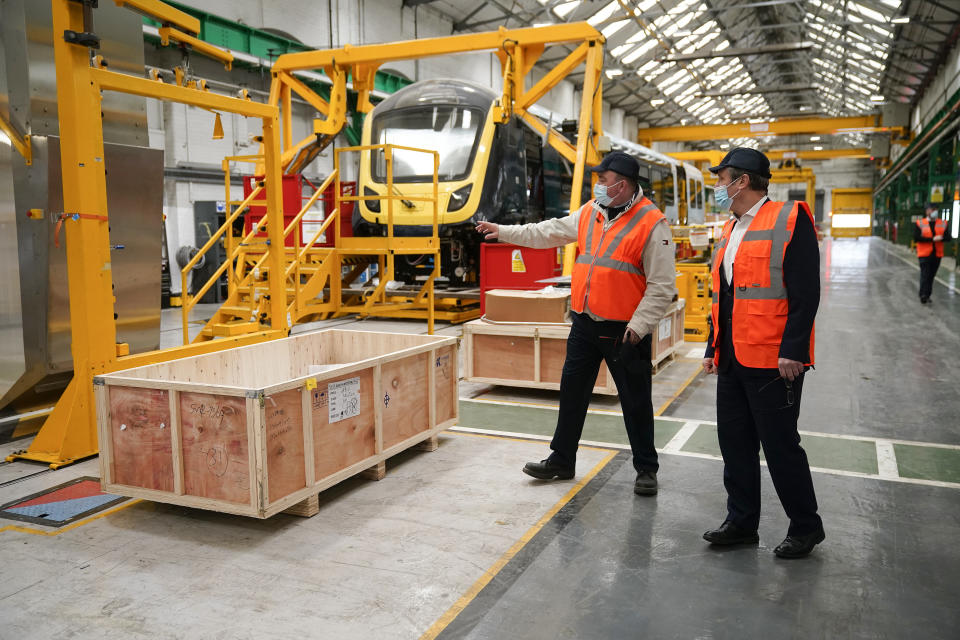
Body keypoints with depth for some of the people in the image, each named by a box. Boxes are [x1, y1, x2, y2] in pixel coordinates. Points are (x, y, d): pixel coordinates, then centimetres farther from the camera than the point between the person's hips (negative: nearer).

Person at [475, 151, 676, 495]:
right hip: (584, 325, 6)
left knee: (636, 402, 7)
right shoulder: (589, 213, 7)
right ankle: (561, 460, 27)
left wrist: (639, 325, -17)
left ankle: (646, 469, 24)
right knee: (572, 392, 13)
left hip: (623, 331, -6)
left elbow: (662, 286, -13)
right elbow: (549, 232, 16)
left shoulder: (651, 223, -12)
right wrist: (503, 231, 13)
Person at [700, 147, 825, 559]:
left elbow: (805, 293, -15)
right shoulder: (729, 232, 16)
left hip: (773, 360, -8)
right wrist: (714, 348, 18)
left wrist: (792, 351, -20)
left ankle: (806, 528, 21)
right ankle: (742, 523, 27)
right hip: (733, 359, 8)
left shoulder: (789, 220, -9)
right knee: (735, 444, 13)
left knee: (780, 446, 2)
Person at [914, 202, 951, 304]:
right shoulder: (920, 223, -2)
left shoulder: (943, 223, 8)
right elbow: (916, 238, -12)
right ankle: (923, 296, -8)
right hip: (924, 254, -4)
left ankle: (927, 295, 17)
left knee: (931, 276, 9)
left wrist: (940, 238, -19)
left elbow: (948, 237, 4)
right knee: (925, 275, -9)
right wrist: (932, 239, -18)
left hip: (937, 254, 4)